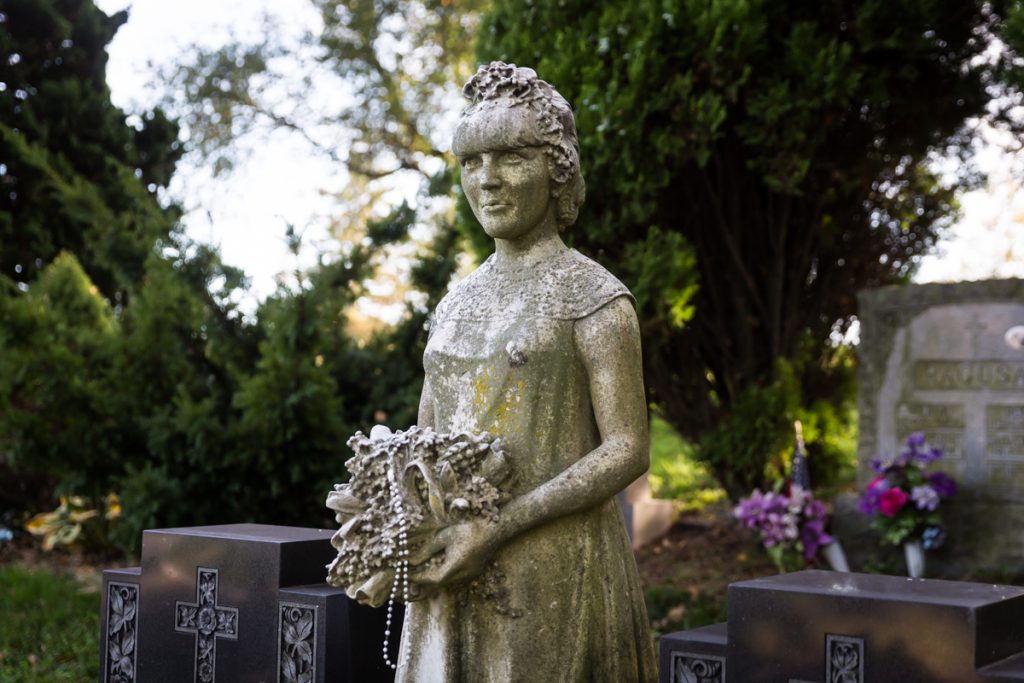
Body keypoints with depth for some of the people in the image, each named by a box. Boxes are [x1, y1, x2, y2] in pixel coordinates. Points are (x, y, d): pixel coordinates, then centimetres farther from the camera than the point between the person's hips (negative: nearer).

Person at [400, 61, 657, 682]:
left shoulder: (594, 297, -6)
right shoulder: (458, 304, 13)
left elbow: (627, 450, -12)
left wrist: (496, 531, -18)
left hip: (552, 566, -6)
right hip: (455, 574, 6)